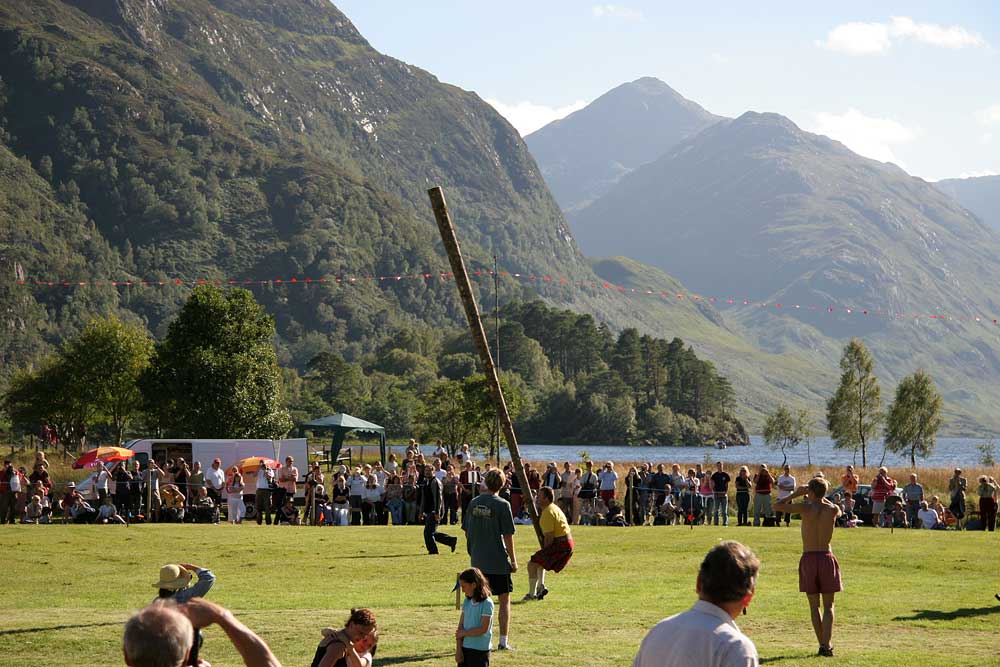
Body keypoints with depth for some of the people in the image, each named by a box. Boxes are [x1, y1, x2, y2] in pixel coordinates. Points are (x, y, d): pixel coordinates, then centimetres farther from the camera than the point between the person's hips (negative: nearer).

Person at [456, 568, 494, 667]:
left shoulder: (487, 604, -12)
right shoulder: (467, 602, 8)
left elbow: (483, 629, -18)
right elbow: (460, 626, 5)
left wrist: (464, 633, -9)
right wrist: (458, 649, -3)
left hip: (480, 651, -7)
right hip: (465, 648, 7)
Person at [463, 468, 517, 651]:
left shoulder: (474, 503, 3)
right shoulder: (502, 505, -11)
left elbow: (467, 531, 10)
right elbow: (508, 536, -11)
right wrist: (513, 560, -3)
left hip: (478, 561, 5)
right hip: (499, 561, -5)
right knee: (504, 600, 5)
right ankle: (503, 641, 2)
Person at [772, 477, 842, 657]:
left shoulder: (806, 508, -9)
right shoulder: (833, 510, -3)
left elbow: (777, 506, -2)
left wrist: (796, 494, 7)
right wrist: (820, 497, 22)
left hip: (808, 559, -1)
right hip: (827, 557, 1)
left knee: (814, 606, 10)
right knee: (828, 606, 5)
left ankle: (822, 644, 8)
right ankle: (826, 644, -10)